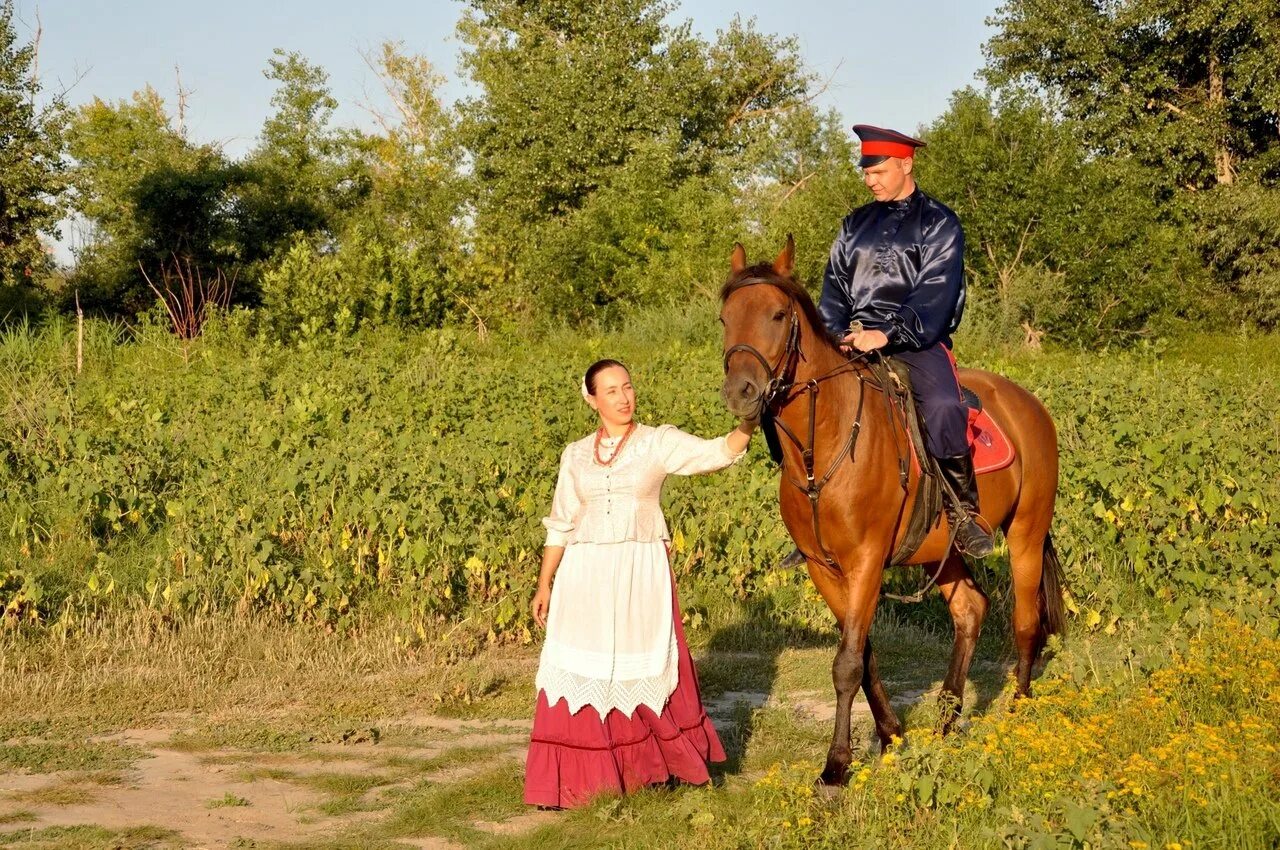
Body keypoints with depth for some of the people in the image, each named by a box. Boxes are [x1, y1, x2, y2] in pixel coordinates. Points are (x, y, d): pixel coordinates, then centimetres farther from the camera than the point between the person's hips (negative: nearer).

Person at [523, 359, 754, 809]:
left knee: (646, 669, 7)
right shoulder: (576, 455, 9)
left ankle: (656, 763, 25)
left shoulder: (660, 442, 2)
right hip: (585, 573, 2)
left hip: (642, 572, -2)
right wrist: (544, 584, 9)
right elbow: (560, 525, 13)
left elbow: (720, 452, -11)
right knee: (582, 675, 1)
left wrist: (749, 420, -28)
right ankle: (574, 778, 9)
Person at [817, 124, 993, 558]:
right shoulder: (856, 224, 18)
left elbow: (936, 294, -9)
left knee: (943, 408, -34)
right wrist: (835, 336, -4)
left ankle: (963, 513, -18)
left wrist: (888, 335, -22)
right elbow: (835, 289, 16)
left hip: (918, 343, -5)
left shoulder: (939, 224, 3)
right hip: (857, 342, 5)